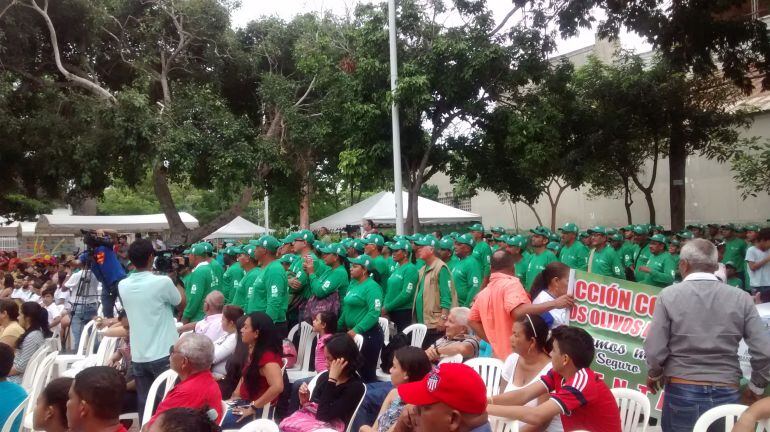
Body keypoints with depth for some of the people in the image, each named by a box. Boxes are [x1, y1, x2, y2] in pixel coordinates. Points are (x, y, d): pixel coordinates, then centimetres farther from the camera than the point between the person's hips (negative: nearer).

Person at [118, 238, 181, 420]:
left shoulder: (123, 285, 1)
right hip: (163, 355, -5)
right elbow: (180, 302, 2)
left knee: (144, 404, 11)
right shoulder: (162, 282, -15)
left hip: (138, 356, 5)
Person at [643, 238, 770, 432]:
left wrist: (653, 374, 10)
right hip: (727, 394, 2)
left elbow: (655, 350, -10)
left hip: (682, 392, -1)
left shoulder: (669, 295, -7)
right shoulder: (741, 298, -2)